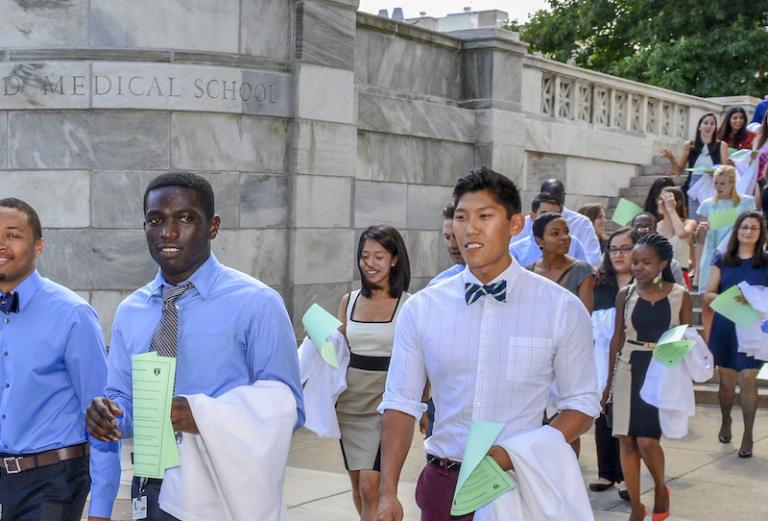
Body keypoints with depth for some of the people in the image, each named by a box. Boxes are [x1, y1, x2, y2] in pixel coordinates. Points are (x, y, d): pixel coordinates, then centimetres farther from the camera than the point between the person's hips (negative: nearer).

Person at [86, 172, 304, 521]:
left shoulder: (256, 304, -12)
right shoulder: (129, 312, 5)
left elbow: (284, 408, -14)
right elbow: (124, 399, 11)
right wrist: (109, 415, -12)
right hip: (151, 492, 5)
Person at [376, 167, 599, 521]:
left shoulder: (562, 309, -6)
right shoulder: (420, 309, -2)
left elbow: (582, 402, -2)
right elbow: (402, 403, -2)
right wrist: (388, 492, -12)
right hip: (443, 484, 2)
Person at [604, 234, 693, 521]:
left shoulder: (680, 295, -3)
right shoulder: (625, 294, 2)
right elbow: (617, 338, 9)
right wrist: (610, 379, 9)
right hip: (629, 370, 3)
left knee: (647, 440, -12)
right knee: (626, 440, 3)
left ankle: (660, 488, 20)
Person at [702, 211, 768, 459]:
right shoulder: (722, 260, 5)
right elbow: (708, 296, 3)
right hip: (725, 328, 2)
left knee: (748, 378, -9)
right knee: (727, 379, 10)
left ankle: (748, 436, -2)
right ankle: (726, 422, 35)